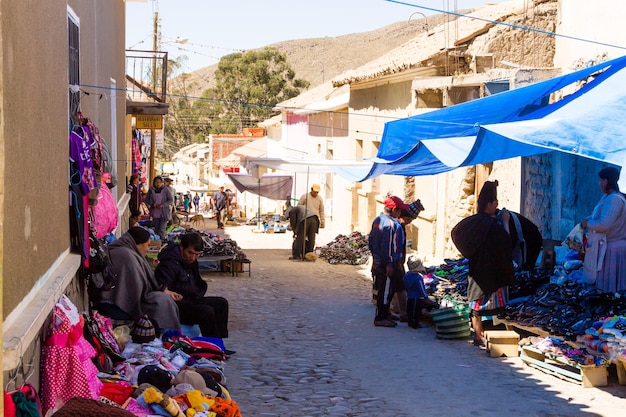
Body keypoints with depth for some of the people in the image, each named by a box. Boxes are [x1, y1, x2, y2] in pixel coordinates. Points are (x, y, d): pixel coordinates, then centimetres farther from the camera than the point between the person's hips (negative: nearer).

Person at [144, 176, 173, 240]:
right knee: (156, 230, 11)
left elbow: (171, 200, -2)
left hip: (164, 213, -3)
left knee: (161, 230, -9)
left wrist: (163, 205, -16)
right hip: (155, 213, 3)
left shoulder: (165, 190, -4)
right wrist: (152, 203, -11)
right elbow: (146, 200, 9)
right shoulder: (151, 190, 1)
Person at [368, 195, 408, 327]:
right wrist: (389, 264, -19)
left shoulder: (377, 220, 10)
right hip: (386, 264, -10)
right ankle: (380, 318, 3)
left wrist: (375, 256, 24)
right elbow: (387, 246, -23)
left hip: (377, 261, 10)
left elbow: (370, 240, 17)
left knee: (382, 290, 17)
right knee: (386, 291, -2)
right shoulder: (391, 224, -20)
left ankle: (383, 314, 25)